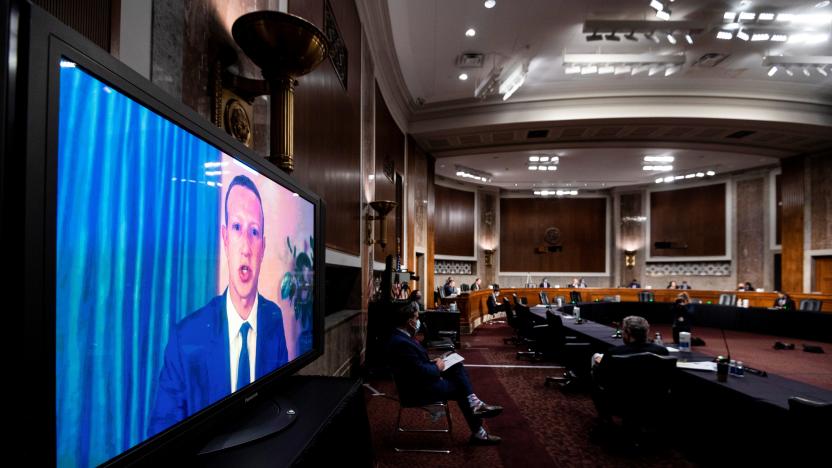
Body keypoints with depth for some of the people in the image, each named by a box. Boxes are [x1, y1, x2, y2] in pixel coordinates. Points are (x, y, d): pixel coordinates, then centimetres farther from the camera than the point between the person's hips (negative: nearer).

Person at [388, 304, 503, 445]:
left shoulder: (401, 336, 3)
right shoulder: (401, 343, -28)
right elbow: (421, 372, -28)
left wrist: (432, 363, 2)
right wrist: (437, 368, -10)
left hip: (419, 380, 9)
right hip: (416, 390, -9)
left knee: (457, 367, 4)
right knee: (460, 388, 2)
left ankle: (474, 403, -6)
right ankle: (478, 433, 15)